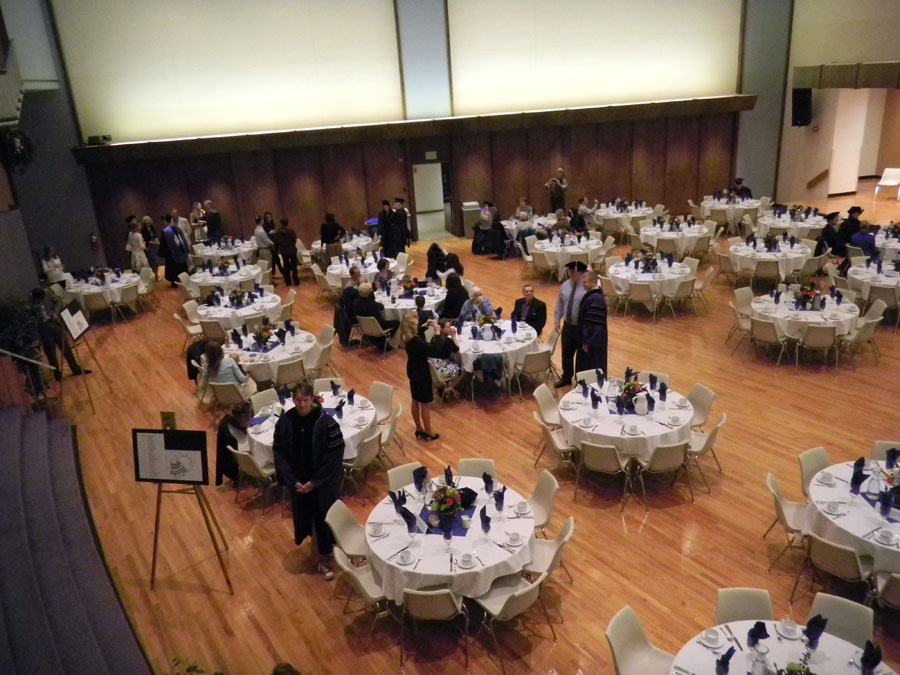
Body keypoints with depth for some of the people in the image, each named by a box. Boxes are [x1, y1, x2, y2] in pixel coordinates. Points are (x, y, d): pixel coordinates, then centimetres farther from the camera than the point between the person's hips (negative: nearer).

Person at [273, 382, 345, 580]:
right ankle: (319, 542, 48)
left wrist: (314, 482, -16)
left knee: (324, 518, 7)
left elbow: (335, 457, -16)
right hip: (298, 482, 3)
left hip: (324, 483, -3)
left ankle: (325, 557, 26)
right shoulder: (285, 421, -9)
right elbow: (279, 453, -4)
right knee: (304, 516, 18)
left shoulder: (326, 422, -19)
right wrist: (292, 481, -11)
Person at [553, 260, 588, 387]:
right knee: (566, 352, 16)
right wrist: (557, 320, 8)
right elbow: (559, 304, 12)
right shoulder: (565, 286, 4)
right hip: (567, 325, 6)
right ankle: (566, 377, 35)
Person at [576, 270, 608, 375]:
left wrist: (587, 342, -20)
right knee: (585, 365, 20)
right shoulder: (591, 294, 5)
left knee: (591, 367, 4)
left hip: (593, 341, -10)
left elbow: (593, 324, -25)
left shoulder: (596, 299, -26)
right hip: (589, 338, 10)